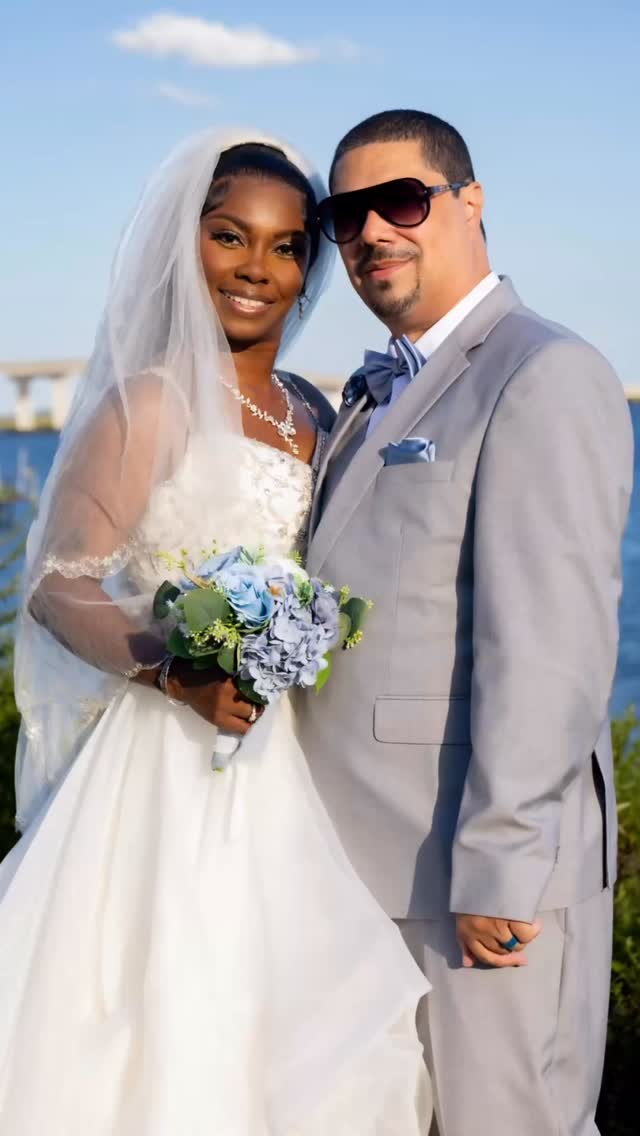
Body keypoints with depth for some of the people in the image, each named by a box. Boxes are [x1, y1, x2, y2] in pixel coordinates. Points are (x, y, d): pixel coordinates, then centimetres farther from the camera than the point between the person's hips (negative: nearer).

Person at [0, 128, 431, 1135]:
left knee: (305, 1031, 11)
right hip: (170, 776, -7)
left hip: (284, 777, 7)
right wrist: (177, 675, -25)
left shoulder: (310, 417, 12)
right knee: (174, 1030, -2)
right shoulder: (152, 402, -9)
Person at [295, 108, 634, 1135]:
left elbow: (549, 644, -19)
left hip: (490, 864, -8)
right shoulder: (376, 395, 18)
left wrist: (501, 862, -22)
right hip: (377, 858, 9)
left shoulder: (544, 377, -12)